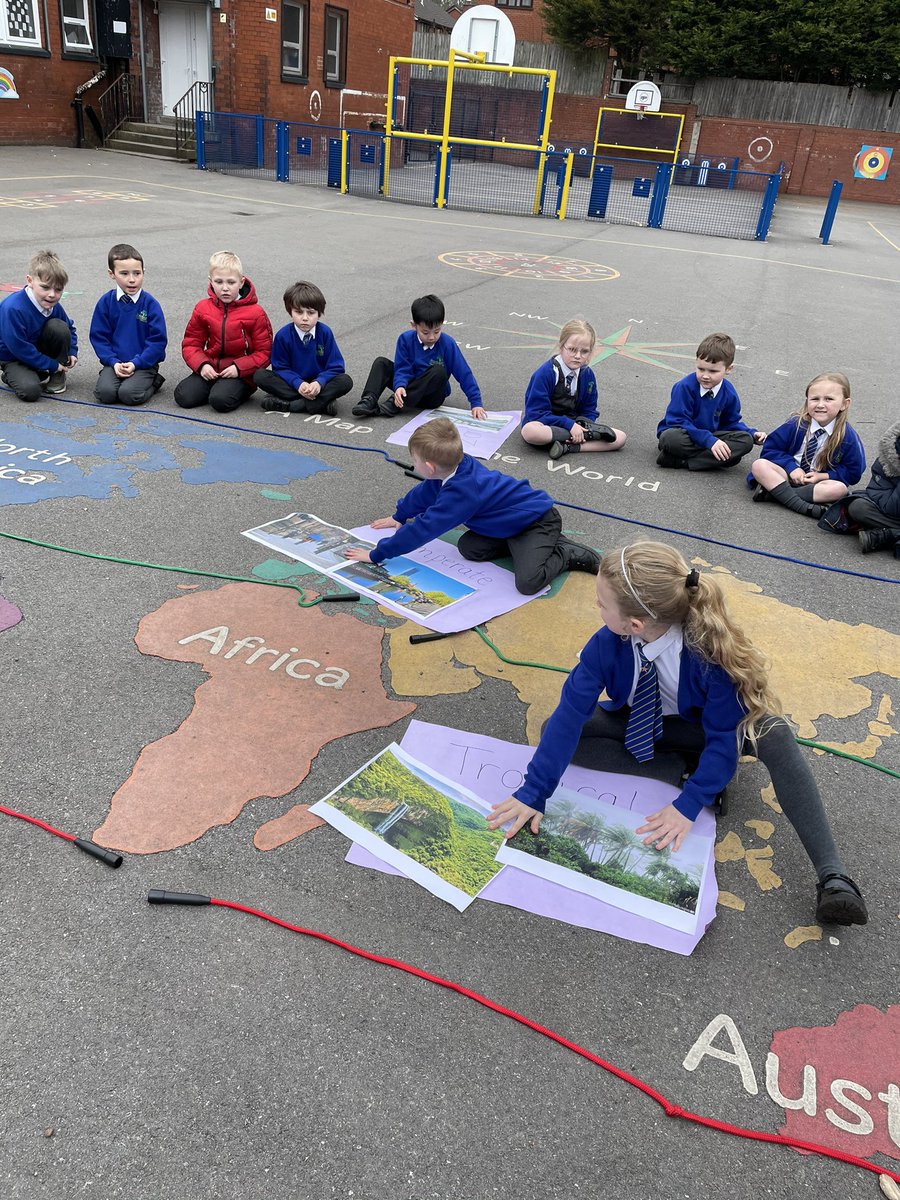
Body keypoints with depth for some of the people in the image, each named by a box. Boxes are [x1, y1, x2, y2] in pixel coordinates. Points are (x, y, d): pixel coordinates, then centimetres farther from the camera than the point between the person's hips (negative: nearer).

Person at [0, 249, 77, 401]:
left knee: (59, 327, -20)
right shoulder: (12, 308, -32)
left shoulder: (54, 306, -11)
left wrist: (72, 352, -8)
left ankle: (57, 377, -2)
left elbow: (70, 328, 11)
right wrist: (52, 365, -23)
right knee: (30, 391, -31)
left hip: (39, 349, 6)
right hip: (13, 358, -6)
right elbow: (19, 347, -28)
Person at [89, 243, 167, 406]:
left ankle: (153, 381, 4)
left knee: (129, 394, -27)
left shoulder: (150, 303, -5)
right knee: (105, 392, -23)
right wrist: (113, 362, -11)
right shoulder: (105, 302, 1)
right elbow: (98, 337, 4)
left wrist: (136, 363, -14)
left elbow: (158, 340, -6)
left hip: (144, 363, -2)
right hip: (115, 362, 2)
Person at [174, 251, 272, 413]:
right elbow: (191, 344, 9)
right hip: (210, 370, 4)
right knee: (183, 396, -17)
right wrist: (202, 365, -12)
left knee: (220, 400, -30)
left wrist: (238, 368, -17)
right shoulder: (203, 309, 5)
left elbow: (264, 352, -4)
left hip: (241, 373, -4)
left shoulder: (255, 312, -6)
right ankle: (217, 387, 9)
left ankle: (239, 391, 4)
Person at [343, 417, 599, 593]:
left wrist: (376, 554, -20)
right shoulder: (460, 466, -3)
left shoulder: (460, 493, -31)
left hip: (539, 521, -10)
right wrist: (399, 516, 33)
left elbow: (421, 529, -27)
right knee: (468, 547, 3)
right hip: (517, 518, 10)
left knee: (528, 581, -28)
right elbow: (424, 492, 18)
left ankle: (570, 554, -2)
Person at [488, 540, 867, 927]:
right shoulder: (607, 643, -28)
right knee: (555, 729, -21)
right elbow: (572, 710, -28)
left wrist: (687, 807, -35)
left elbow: (724, 737, -28)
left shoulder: (711, 651, -35)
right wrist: (533, 793, -32)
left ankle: (832, 876, -32)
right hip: (638, 722, 4)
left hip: (696, 727, -3)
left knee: (772, 733, -34)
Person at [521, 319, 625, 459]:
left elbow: (589, 411, 6)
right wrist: (569, 425, -25)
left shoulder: (588, 375, -1)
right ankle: (587, 433, -26)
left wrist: (582, 425, -17)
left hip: (573, 424, 5)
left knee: (620, 438, -11)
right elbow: (537, 412, -20)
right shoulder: (546, 373, -17)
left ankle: (569, 447, -22)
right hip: (546, 424, -4)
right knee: (529, 431, -42)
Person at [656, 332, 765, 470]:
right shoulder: (685, 387, -18)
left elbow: (731, 422, 12)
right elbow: (678, 421, -23)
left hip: (710, 436, 6)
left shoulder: (729, 392, -2)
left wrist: (752, 434, -6)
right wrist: (709, 440, -31)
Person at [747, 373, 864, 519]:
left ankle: (775, 491, -33)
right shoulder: (797, 424, -8)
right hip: (790, 474, 1)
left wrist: (823, 476, -15)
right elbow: (770, 449, -3)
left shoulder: (848, 436, -10)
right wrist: (791, 467, -17)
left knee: (840, 489, -33)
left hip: (820, 481, 0)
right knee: (759, 465, -26)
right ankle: (802, 506, -37)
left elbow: (854, 472, -2)